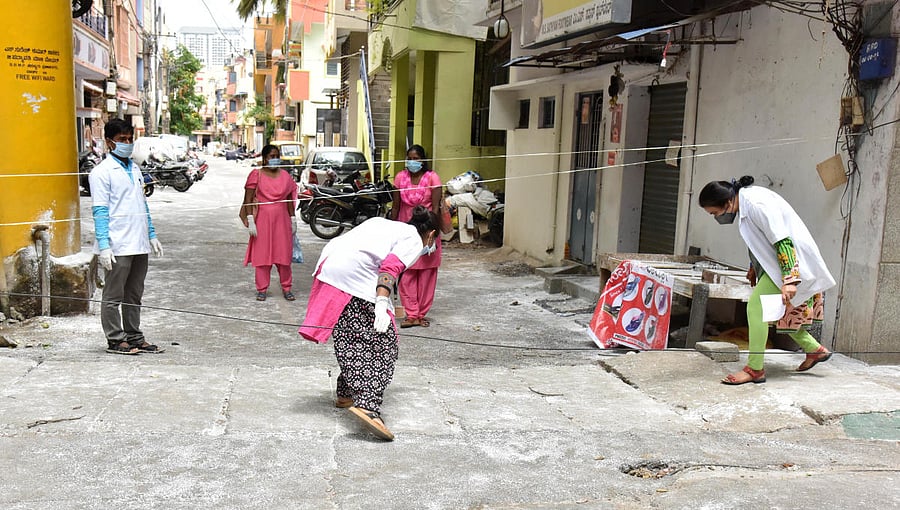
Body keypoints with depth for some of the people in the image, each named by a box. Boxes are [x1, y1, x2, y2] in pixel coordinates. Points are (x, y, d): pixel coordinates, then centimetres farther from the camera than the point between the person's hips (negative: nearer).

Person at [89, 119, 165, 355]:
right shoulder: (102, 172, -7)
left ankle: (134, 338, 21)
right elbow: (99, 211, -11)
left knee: (134, 295, 13)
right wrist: (104, 246, -17)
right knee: (114, 296, 2)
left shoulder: (135, 168, 16)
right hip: (118, 246, -7)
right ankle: (115, 340, 10)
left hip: (139, 244, 7)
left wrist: (152, 235, 18)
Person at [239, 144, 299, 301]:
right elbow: (248, 200, -5)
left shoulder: (285, 176, 10)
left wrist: (293, 220, 11)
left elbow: (290, 200, 14)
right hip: (262, 220, -3)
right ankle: (262, 289, 11)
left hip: (282, 220, 3)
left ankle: (286, 288, 14)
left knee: (284, 254, 3)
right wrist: (250, 221, -11)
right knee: (262, 254, 1)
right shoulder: (256, 175, -2)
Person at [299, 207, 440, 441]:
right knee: (380, 343, -7)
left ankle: (346, 394, 26)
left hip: (329, 263, 9)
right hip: (355, 275, -8)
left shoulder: (384, 224, 30)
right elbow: (390, 267, -12)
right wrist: (382, 303, -21)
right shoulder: (414, 241, 7)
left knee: (351, 339, 18)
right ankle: (367, 404, -21)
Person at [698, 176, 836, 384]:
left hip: (790, 260, -10)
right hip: (773, 261, 10)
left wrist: (789, 280, -31)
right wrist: (754, 267, 25)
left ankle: (754, 369, -9)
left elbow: (783, 242, -28)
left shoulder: (757, 205, -26)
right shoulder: (745, 202, 4)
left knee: (756, 307, -14)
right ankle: (815, 350, 32)